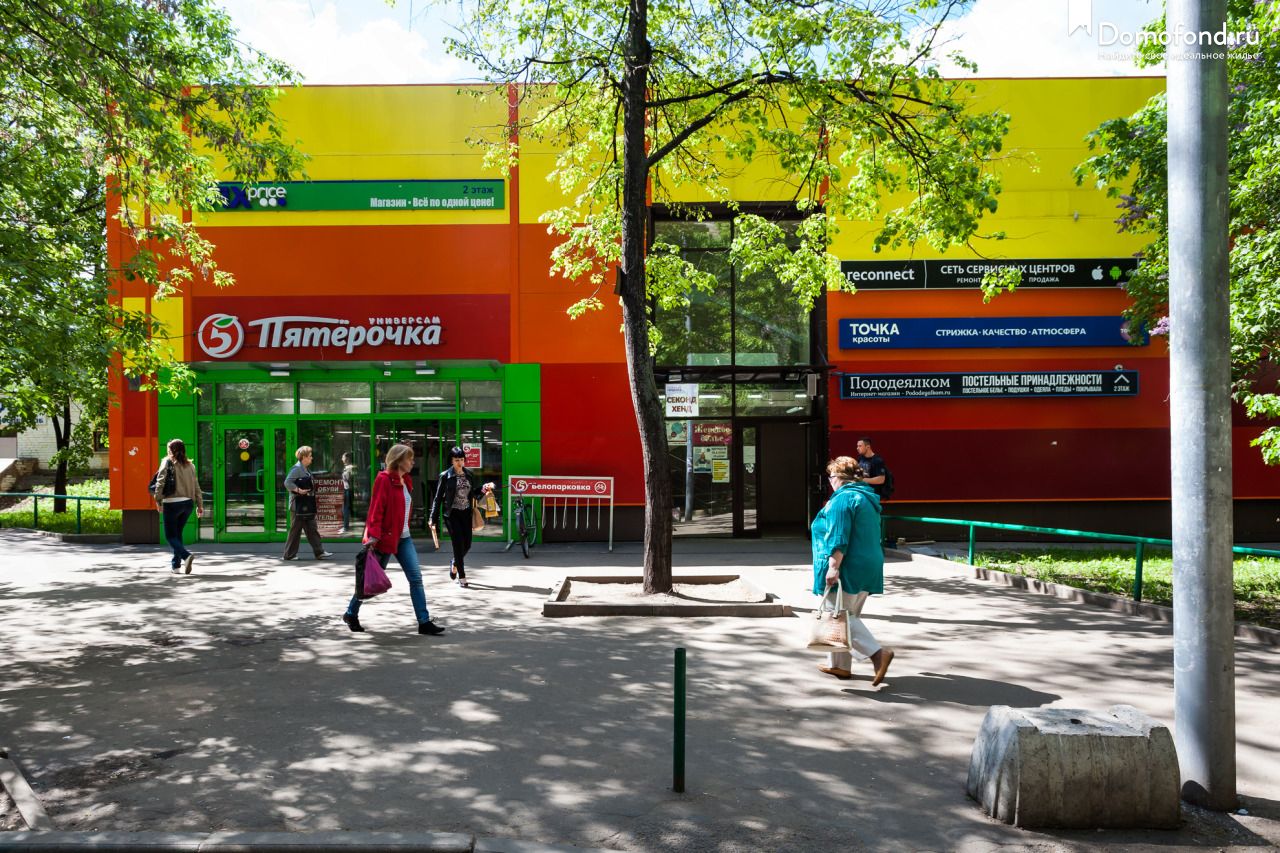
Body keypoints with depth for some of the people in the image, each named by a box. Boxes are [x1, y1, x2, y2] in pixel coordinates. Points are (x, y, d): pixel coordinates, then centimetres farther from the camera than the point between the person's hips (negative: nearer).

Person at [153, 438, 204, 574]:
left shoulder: (168, 462, -3)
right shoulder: (189, 465, 11)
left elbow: (160, 482, -13)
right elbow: (196, 486, 10)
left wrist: (158, 500, -8)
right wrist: (200, 505, 12)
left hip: (172, 503, -5)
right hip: (188, 503, 5)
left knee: (170, 536, 1)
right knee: (178, 533, 18)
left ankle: (186, 555, -23)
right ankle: (176, 565, 20)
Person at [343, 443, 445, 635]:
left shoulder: (405, 481, 11)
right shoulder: (384, 479, -14)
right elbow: (376, 509, -19)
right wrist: (373, 536, -25)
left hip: (403, 538, 8)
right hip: (385, 537, -8)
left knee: (416, 577, -1)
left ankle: (424, 622, 0)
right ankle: (351, 614, 27)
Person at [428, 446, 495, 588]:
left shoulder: (469, 475, 10)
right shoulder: (445, 476, -3)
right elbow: (438, 498, -3)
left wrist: (484, 489, -3)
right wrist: (432, 519, -6)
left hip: (466, 512, 4)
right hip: (452, 513, -4)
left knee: (467, 544, 5)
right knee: (459, 544, -7)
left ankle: (454, 563, 36)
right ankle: (462, 577, 3)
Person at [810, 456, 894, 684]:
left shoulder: (843, 499, -13)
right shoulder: (868, 498, 18)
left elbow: (838, 537, -22)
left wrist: (833, 567, -24)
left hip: (847, 569, -10)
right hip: (869, 568, 10)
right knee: (847, 617, 15)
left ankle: (878, 653, -16)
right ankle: (839, 665, 21)